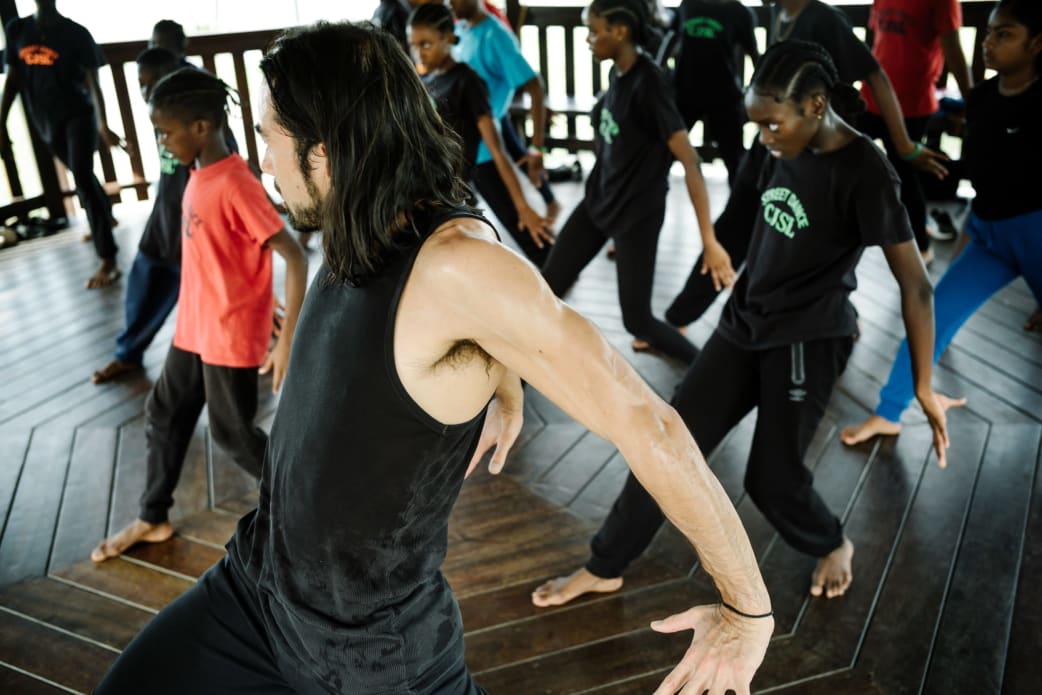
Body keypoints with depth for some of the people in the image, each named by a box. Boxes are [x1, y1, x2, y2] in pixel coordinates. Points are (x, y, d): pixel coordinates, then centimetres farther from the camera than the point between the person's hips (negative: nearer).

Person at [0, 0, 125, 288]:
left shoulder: (76, 33, -9)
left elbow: (92, 82, -14)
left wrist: (103, 126, -27)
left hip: (77, 114, -5)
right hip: (47, 119, 5)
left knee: (83, 179, -16)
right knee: (81, 175, 20)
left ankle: (108, 260, -18)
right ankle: (106, 217, 47)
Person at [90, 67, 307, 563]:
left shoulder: (236, 185, -24)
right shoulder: (199, 176, 4)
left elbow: (295, 258, -26)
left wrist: (288, 339, -28)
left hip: (233, 336, -9)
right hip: (193, 328, 9)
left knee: (233, 434, 5)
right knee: (164, 416, 17)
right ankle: (152, 519, 35)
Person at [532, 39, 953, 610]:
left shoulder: (864, 173, -18)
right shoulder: (786, 152, 1)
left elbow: (915, 285, -15)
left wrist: (924, 387, -13)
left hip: (807, 340, -6)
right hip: (744, 323, 7)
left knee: (771, 477, 1)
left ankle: (834, 546, 36)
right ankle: (604, 568, 17)